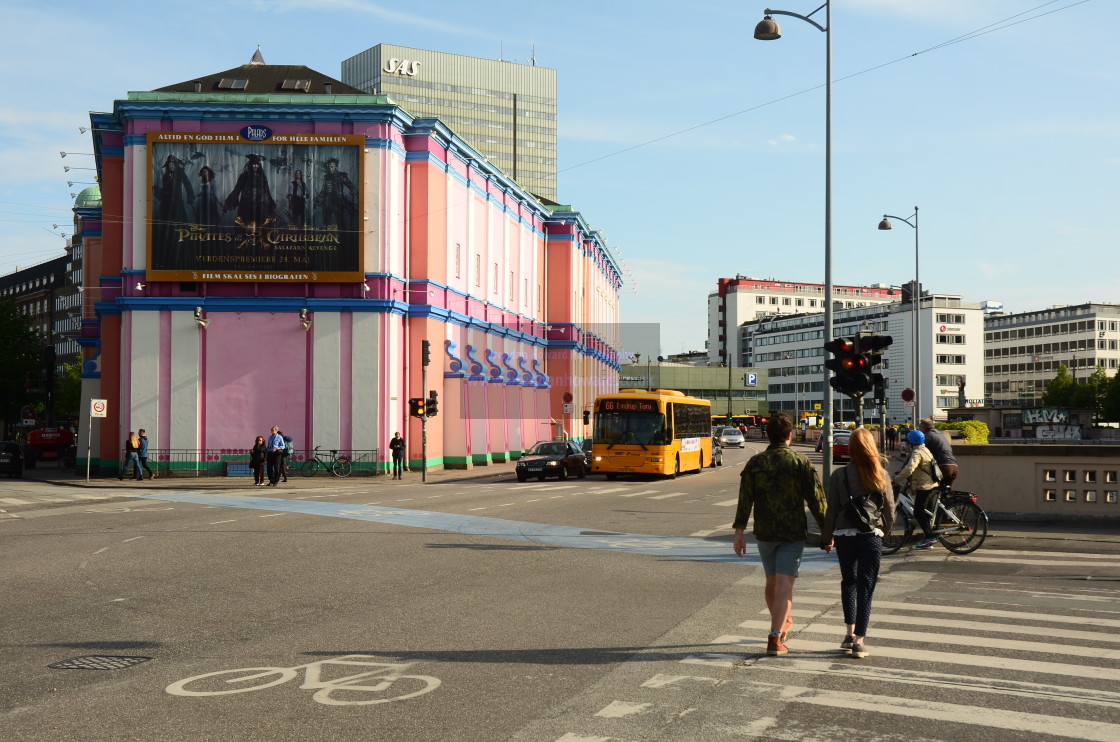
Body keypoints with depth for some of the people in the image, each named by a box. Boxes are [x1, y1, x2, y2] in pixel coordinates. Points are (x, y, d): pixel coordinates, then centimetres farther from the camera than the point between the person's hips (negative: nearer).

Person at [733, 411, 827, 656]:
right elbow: (816, 500, -6)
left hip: (764, 533, 3)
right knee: (784, 585, -4)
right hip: (793, 534, -3)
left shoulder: (755, 463, -2)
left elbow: (745, 499, -7)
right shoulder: (801, 463, -7)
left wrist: (739, 531, -5)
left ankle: (781, 623, 39)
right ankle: (775, 639, -12)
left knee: (771, 582, 20)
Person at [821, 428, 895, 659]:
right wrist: (885, 530, 23)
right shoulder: (881, 475, -2)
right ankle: (859, 641, -2)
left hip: (844, 536, 1)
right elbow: (889, 507, 4)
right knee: (866, 587, 2)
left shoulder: (839, 475, -4)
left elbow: (832, 509, 0)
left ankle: (850, 632, 17)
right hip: (872, 536, -1)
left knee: (848, 582, 19)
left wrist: (827, 538, 11)